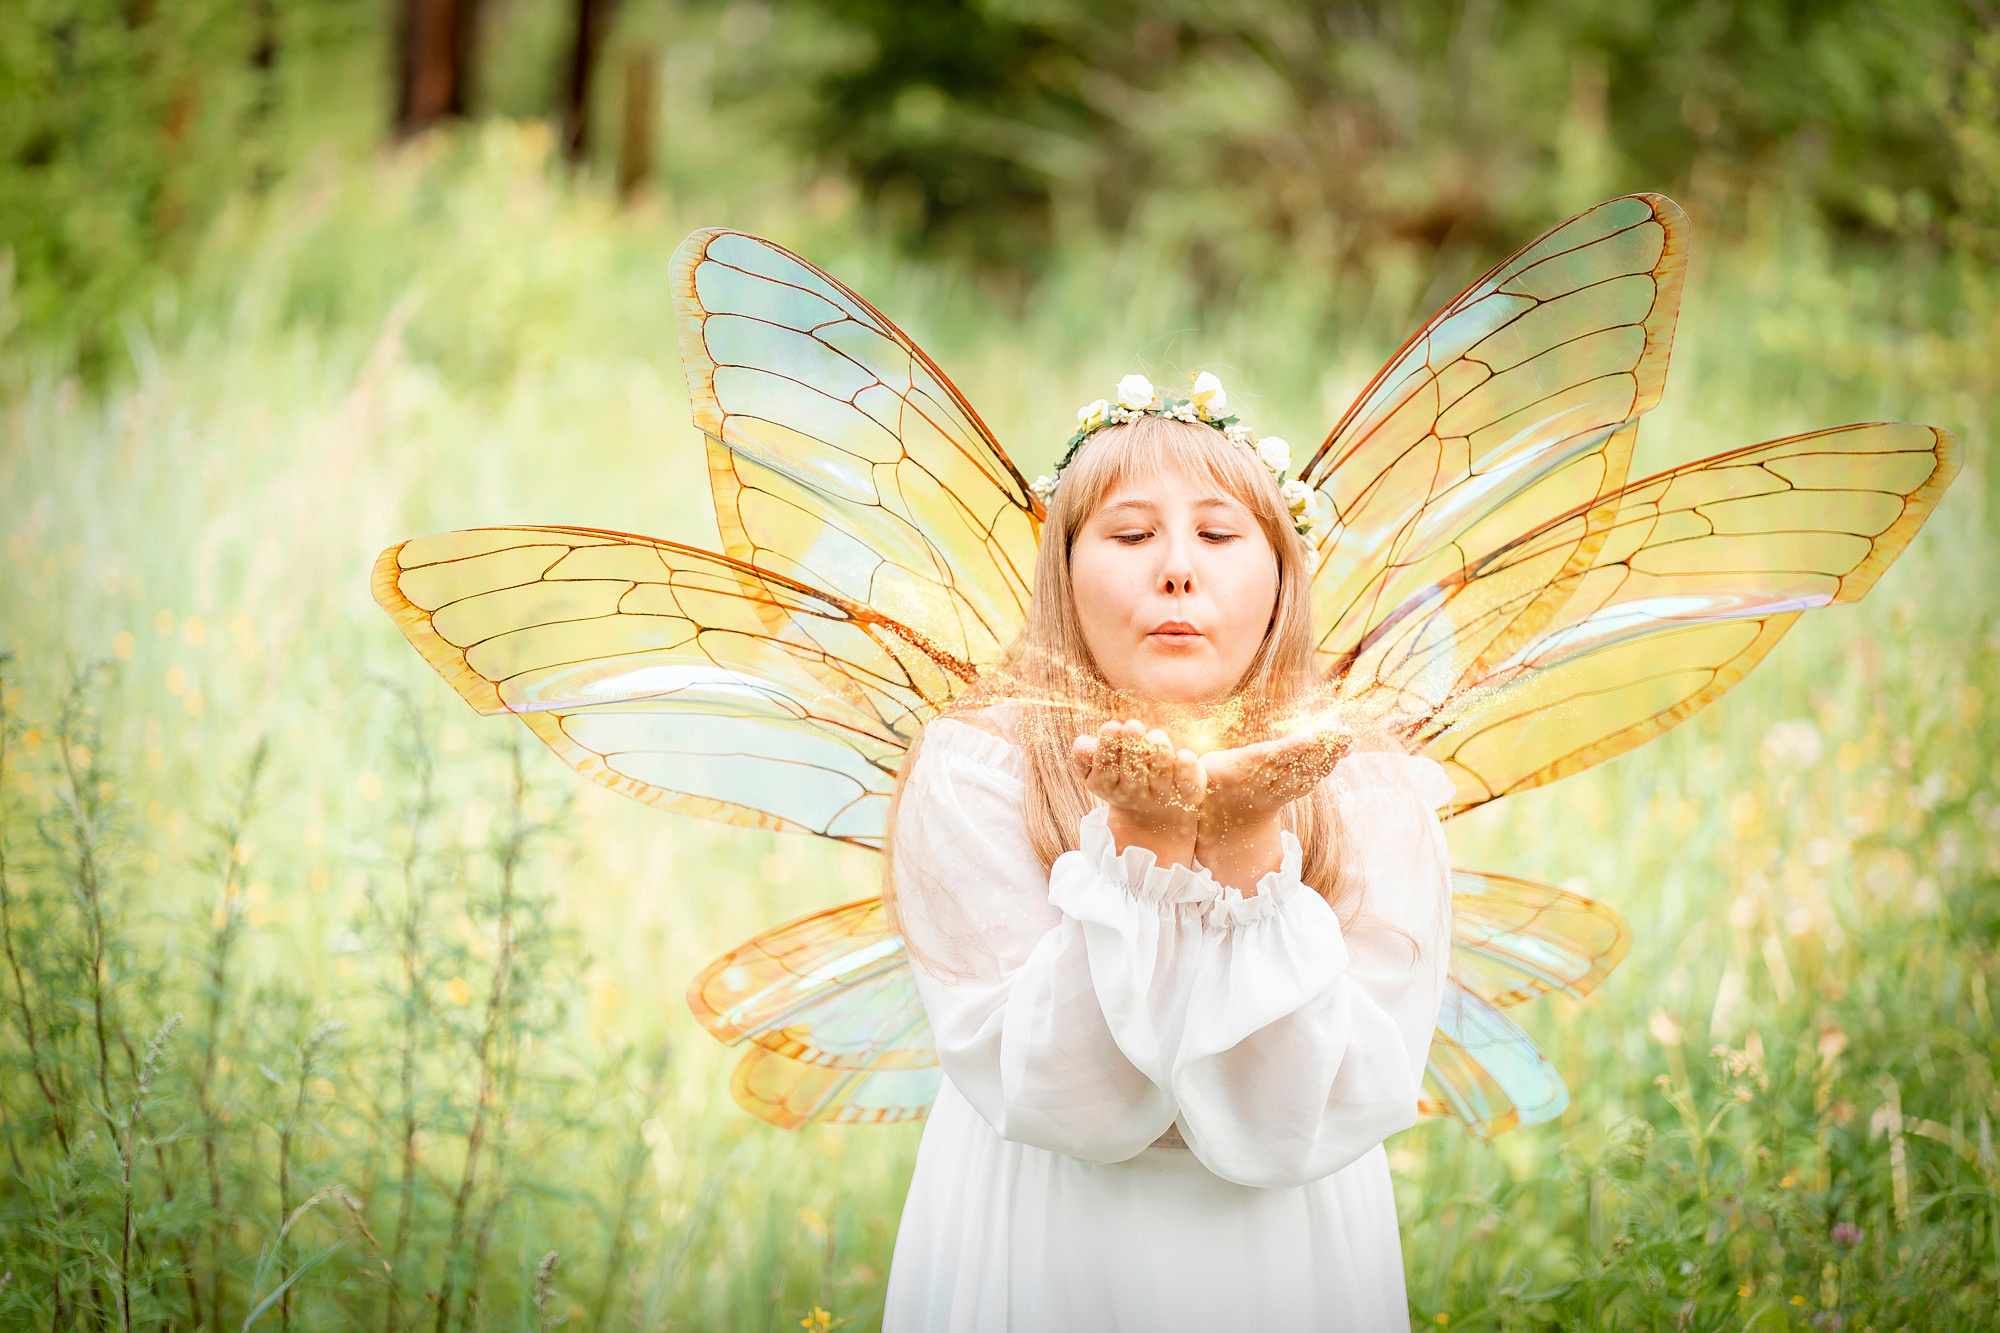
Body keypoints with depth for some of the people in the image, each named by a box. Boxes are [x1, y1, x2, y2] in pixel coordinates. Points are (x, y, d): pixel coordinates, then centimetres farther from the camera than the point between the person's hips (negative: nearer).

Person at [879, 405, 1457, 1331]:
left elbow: (1289, 1126, -19)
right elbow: (1060, 1101, -19)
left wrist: (1250, 840, -27)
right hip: (1038, 1252, -1)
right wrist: (1140, 836, -29)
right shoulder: (973, 773, -13)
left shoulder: (1373, 801, -10)